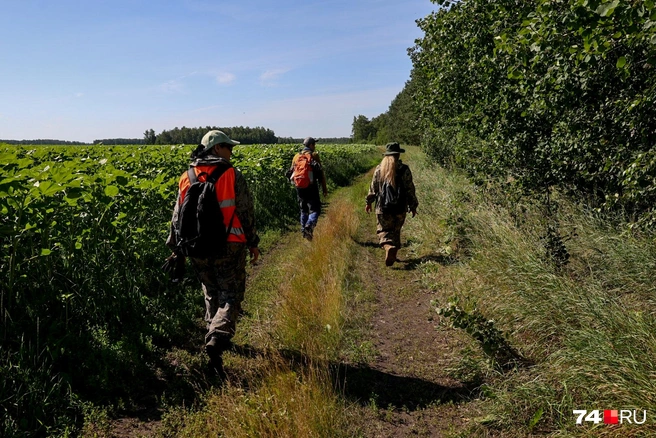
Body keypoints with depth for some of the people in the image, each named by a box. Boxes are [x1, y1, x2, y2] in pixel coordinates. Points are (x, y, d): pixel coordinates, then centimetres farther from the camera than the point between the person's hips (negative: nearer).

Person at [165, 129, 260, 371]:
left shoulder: (186, 178, 5)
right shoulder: (232, 175, -8)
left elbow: (178, 216, 9)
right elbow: (246, 212, -7)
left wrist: (176, 247, 18)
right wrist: (253, 242, 3)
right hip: (228, 247, -5)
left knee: (212, 294, 21)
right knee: (231, 296, 2)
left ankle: (215, 337, 33)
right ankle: (216, 339, -17)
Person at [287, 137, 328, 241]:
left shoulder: (296, 156, 10)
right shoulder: (314, 155, -4)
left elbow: (290, 173, 12)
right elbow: (321, 174, -7)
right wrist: (324, 189, -4)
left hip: (299, 188, 5)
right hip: (311, 188, -5)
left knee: (303, 210, 18)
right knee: (315, 210, -1)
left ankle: (304, 231, 21)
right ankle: (309, 227, -25)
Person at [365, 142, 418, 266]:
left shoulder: (379, 168, -1)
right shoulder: (404, 169, -6)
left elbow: (373, 187, 5)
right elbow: (410, 189, -3)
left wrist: (369, 202, 17)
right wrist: (413, 206, 7)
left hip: (383, 207, 0)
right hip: (400, 207, 0)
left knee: (383, 229, 6)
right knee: (396, 230, 16)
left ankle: (388, 246, -22)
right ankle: (393, 254, 22)